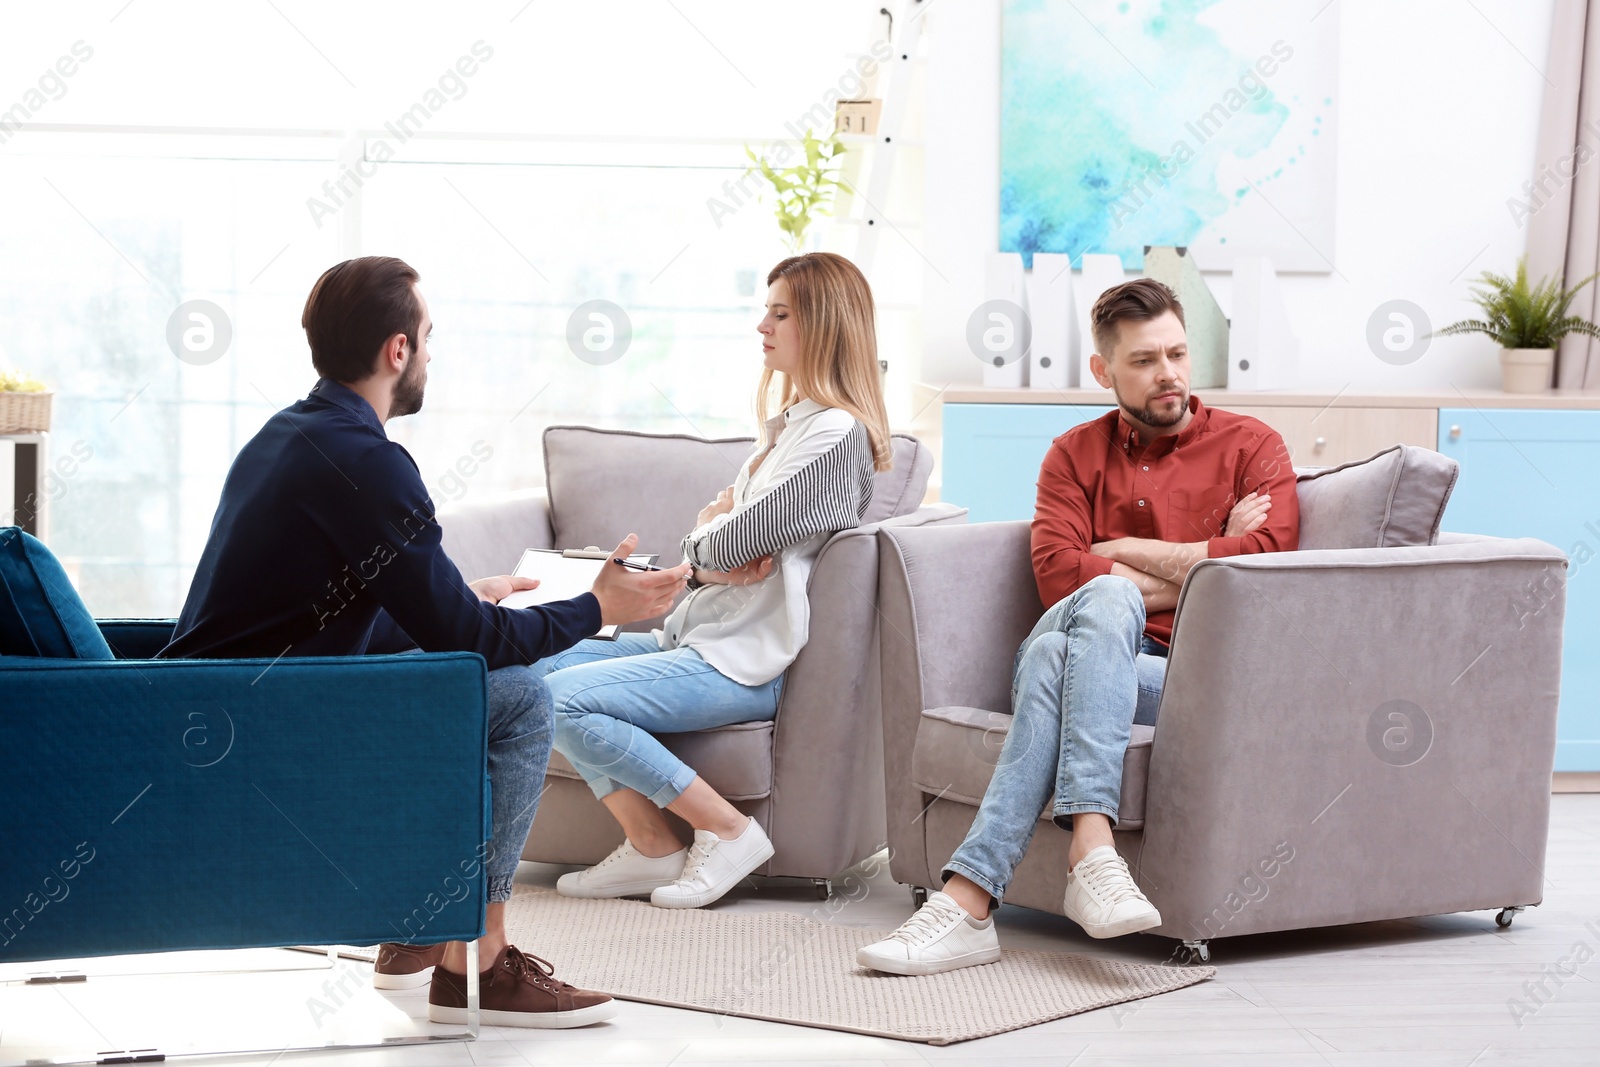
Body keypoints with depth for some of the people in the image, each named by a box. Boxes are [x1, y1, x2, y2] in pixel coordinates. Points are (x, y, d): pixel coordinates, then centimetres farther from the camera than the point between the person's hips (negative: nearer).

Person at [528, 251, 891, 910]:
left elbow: (732, 543, -19)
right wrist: (713, 561, -9)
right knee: (541, 665, 3)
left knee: (563, 700, -19)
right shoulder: (787, 424, 18)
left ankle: (728, 831, -10)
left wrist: (713, 530, 5)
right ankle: (650, 847, -1)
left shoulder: (837, 434, -15)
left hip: (744, 662, -10)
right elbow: (698, 554, 15)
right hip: (696, 634, 10)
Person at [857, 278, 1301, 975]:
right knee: (1106, 598, -36)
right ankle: (1092, 851, -50)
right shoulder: (1075, 454, 20)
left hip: (1187, 674, -1)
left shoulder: (1250, 446, 15)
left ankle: (970, 897, -47)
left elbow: (1269, 552, -6)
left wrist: (1127, 553, -1)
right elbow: (1057, 573, 1)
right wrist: (1198, 567, -1)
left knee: (1054, 665, -34)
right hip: (1080, 651, 2)